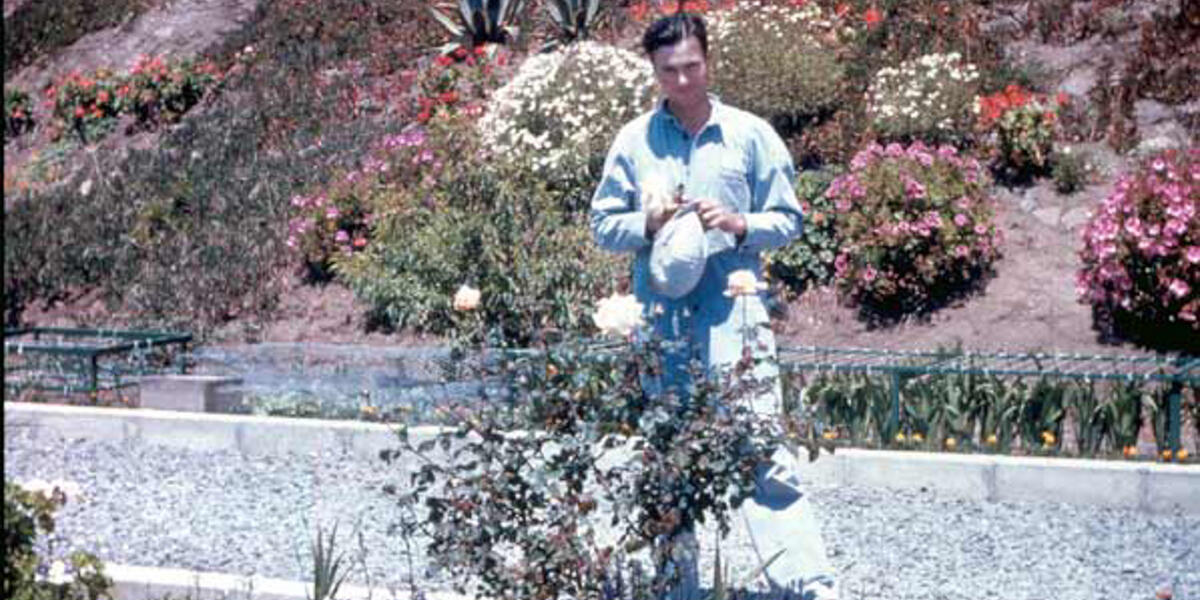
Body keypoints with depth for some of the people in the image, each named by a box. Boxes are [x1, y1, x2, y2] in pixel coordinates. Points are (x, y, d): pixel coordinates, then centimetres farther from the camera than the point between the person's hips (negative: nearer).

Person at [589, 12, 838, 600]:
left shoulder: (750, 134, 4)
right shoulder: (634, 140, 7)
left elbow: (788, 219, 7)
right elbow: (603, 224, 10)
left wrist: (739, 224, -12)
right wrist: (650, 223, -9)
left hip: (733, 312, -2)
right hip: (659, 315, 3)